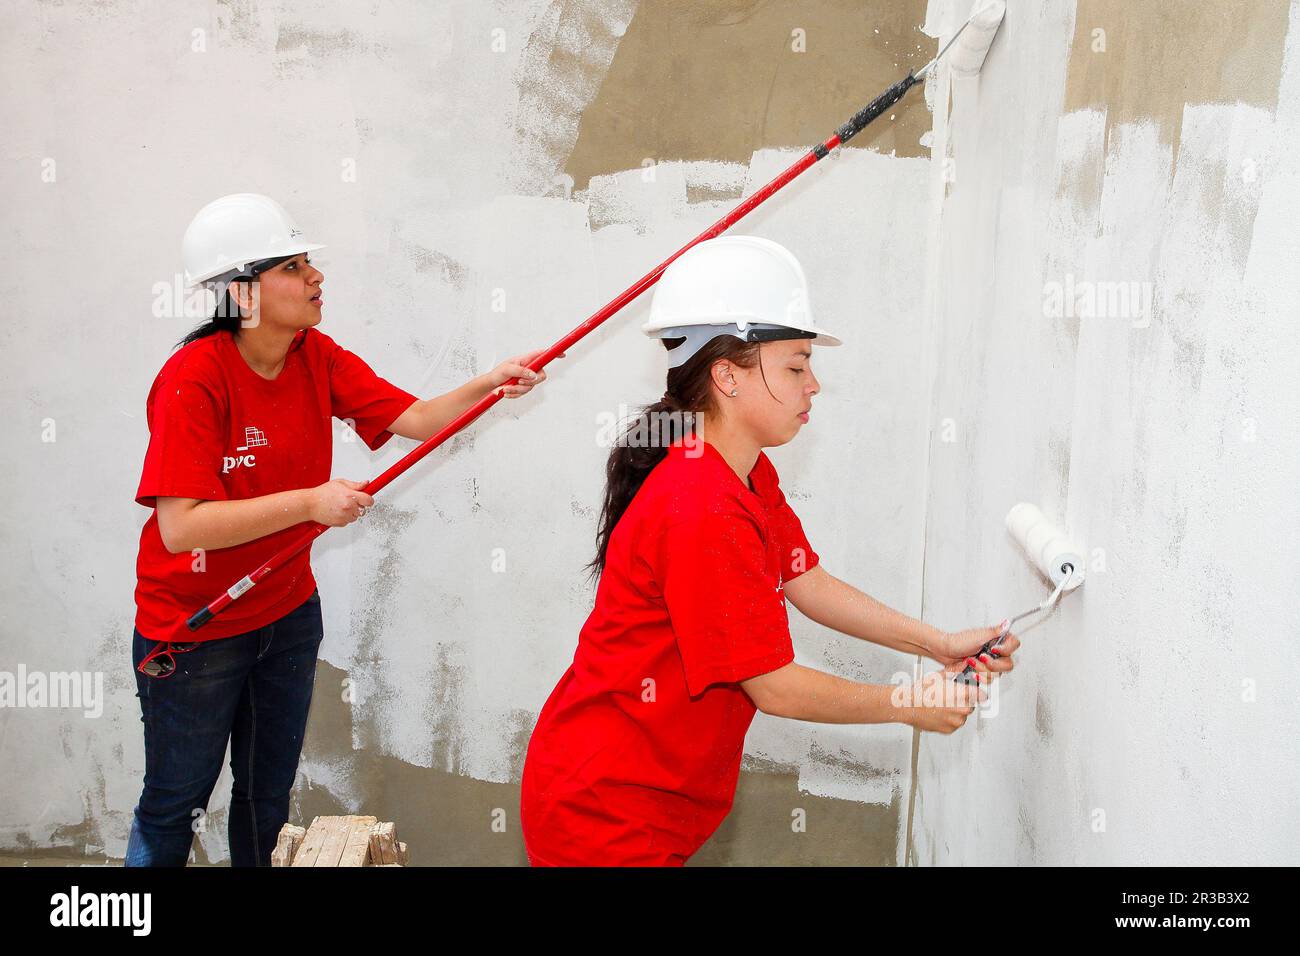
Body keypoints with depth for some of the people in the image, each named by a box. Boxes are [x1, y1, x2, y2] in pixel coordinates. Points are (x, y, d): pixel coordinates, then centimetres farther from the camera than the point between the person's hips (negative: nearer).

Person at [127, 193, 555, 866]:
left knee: (269, 797, 19)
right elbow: (180, 527, -30)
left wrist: (487, 385, -24)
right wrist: (310, 502, -31)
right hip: (193, 627, -6)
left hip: (288, 611, 6)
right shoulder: (193, 378, -25)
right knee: (175, 804, 12)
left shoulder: (317, 357, -4)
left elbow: (416, 418, -8)